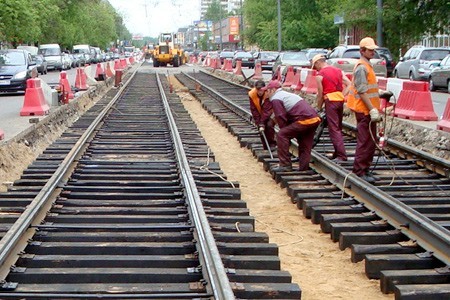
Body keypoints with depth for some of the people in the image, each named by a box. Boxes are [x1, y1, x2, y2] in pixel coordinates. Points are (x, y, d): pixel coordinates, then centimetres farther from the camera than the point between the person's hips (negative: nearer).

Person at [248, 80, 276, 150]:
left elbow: (267, 110, -34)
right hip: (260, 114, 4)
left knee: (269, 125, -25)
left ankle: (272, 144, -10)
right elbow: (254, 110, -17)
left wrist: (262, 123, -36)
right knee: (261, 128, -5)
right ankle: (266, 148, 8)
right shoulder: (251, 94, -22)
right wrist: (258, 123, -20)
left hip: (270, 113, -4)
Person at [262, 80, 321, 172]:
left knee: (281, 135, -5)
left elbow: (281, 118, -7)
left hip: (305, 120, -10)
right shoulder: (287, 94, 31)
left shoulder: (276, 99, -1)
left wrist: (286, 132, 6)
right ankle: (303, 168, 18)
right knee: (305, 146, 17)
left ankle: (285, 165, -5)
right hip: (315, 119, 10)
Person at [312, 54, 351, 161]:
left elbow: (320, 95, -1)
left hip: (330, 101, -7)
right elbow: (349, 84, 5)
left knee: (334, 129, -5)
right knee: (338, 128, 15)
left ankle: (341, 155, -11)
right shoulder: (338, 70, 14)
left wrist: (319, 108, 10)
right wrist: (342, 96, 5)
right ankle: (337, 153, 19)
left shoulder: (320, 76, -4)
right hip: (340, 100, 7)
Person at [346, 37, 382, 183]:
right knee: (365, 142, -8)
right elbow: (362, 91, -22)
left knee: (371, 142, 13)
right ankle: (359, 171, -4)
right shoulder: (361, 67, -15)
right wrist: (372, 109, -24)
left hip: (369, 110, 10)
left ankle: (365, 170, 20)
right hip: (364, 110, -10)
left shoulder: (367, 66, 18)